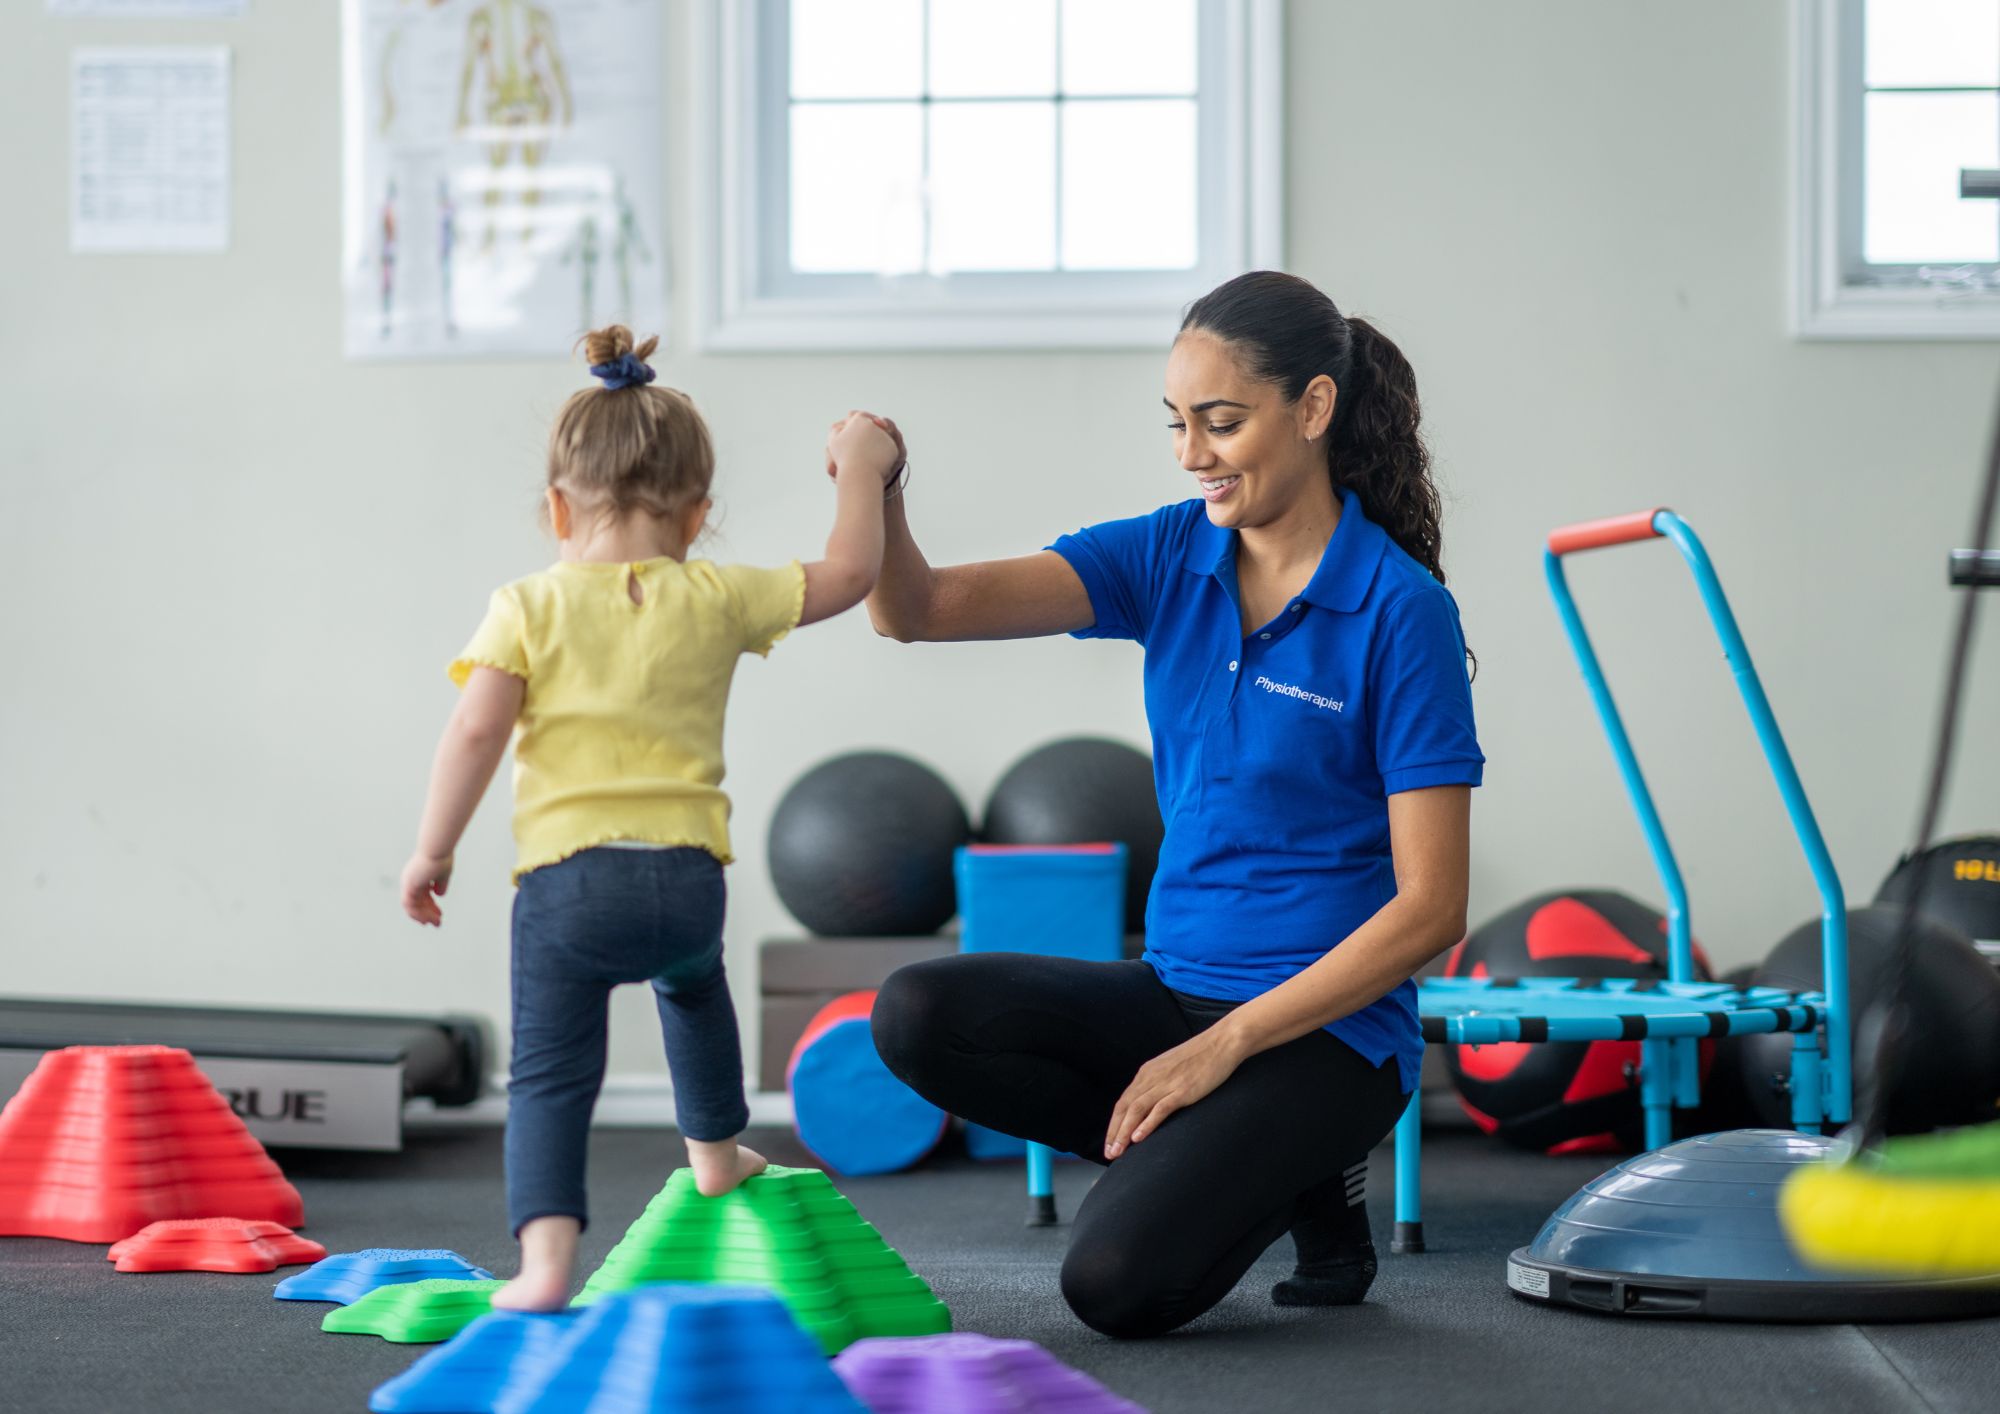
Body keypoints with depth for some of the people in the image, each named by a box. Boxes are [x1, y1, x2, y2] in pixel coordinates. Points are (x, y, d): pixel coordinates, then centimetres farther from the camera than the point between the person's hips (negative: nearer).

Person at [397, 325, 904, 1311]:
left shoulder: (528, 608, 0)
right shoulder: (714, 600, 4)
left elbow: (477, 730, -8)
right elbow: (848, 573, 12)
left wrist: (431, 852, 0)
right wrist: (859, 469, 26)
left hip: (565, 878, -2)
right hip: (687, 875, 2)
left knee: (549, 1072, 0)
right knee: (692, 979, 35)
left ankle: (546, 1258, -17)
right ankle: (714, 1150, 49)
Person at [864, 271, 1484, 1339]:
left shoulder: (1400, 610, -12)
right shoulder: (1170, 556, 3)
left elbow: (1429, 908, -14)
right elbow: (921, 609, -7)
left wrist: (1222, 1047, -18)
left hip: (1323, 1023, -6)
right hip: (1178, 986, 6)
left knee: (1119, 1281, -27)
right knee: (919, 1016, -19)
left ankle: (1305, 1180, 4)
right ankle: (1201, 1154, -1)